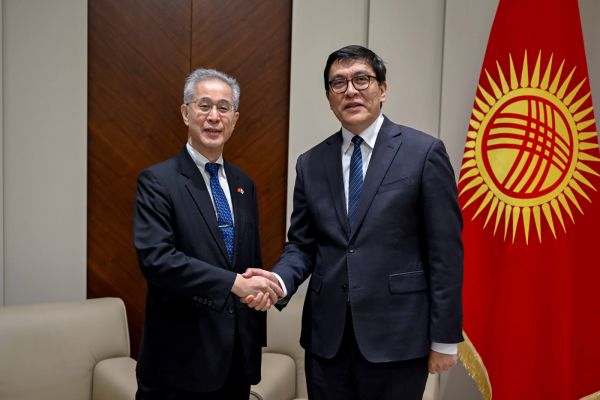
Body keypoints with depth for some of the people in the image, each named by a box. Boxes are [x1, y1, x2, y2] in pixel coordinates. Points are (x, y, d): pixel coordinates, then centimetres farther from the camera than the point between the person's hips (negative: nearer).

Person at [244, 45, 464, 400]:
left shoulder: (424, 152, -5)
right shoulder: (311, 163, 7)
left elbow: (445, 251, -5)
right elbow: (302, 244, 9)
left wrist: (444, 337, -5)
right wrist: (279, 279, -11)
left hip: (396, 336, -3)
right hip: (326, 337, 4)